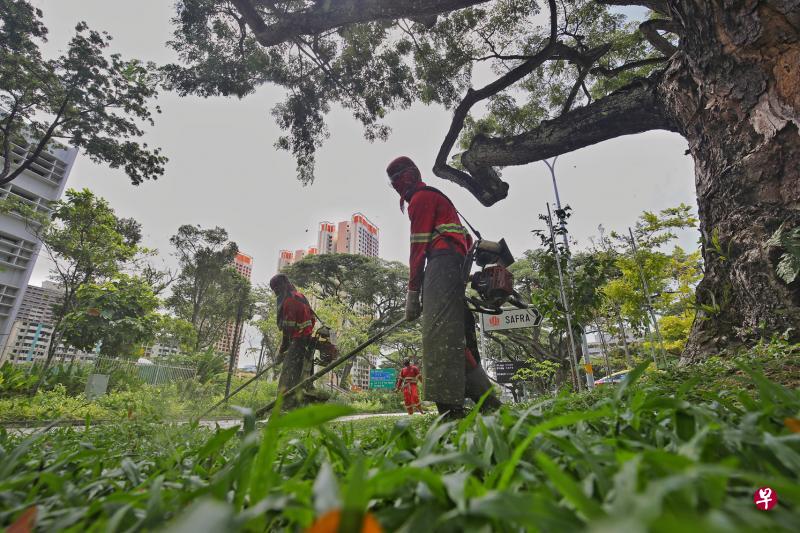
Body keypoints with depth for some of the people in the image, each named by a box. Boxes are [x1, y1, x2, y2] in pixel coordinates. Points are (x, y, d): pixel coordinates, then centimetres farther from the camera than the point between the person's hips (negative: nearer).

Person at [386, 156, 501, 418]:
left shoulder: (420, 198, 4)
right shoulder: (437, 197, 34)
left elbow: (418, 247, -7)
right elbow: (466, 239, 30)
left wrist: (413, 292, -9)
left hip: (442, 261, -10)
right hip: (458, 262, 10)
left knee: (438, 333, -20)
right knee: (459, 335, 8)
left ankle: (450, 408, -26)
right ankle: (486, 400, 12)